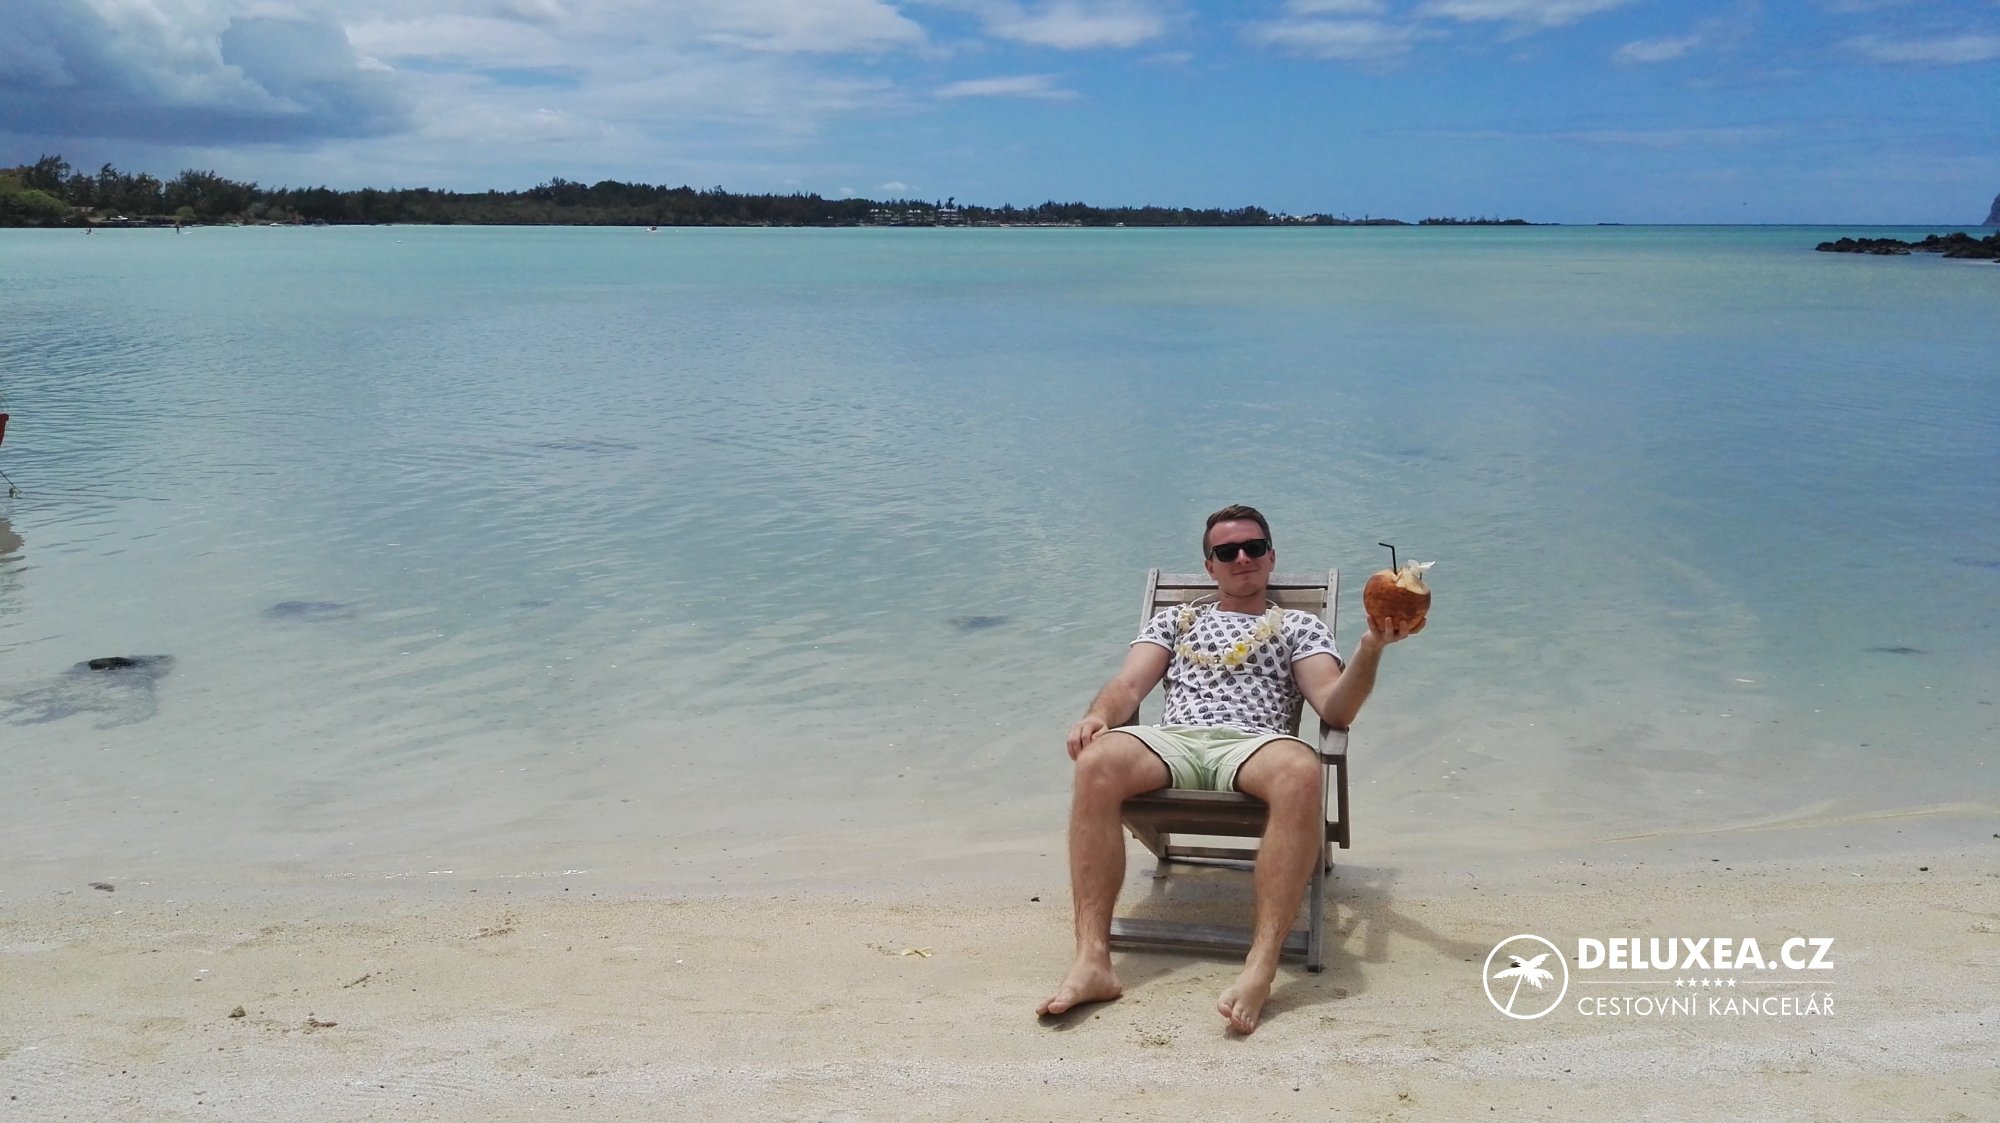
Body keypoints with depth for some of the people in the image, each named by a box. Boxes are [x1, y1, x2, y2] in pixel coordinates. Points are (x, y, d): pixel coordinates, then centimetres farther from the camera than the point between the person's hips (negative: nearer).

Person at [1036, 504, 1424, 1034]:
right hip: (1171, 741, 1)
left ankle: (1261, 968, -45)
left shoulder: (1299, 626, 26)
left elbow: (1335, 709, 9)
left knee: (1302, 771, -40)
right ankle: (1092, 960, -39)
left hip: (1252, 744, -1)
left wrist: (1370, 649, -10)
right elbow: (1130, 683, 16)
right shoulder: (1175, 619, 32)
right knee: (1097, 761, -35)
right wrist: (1098, 714, -8)